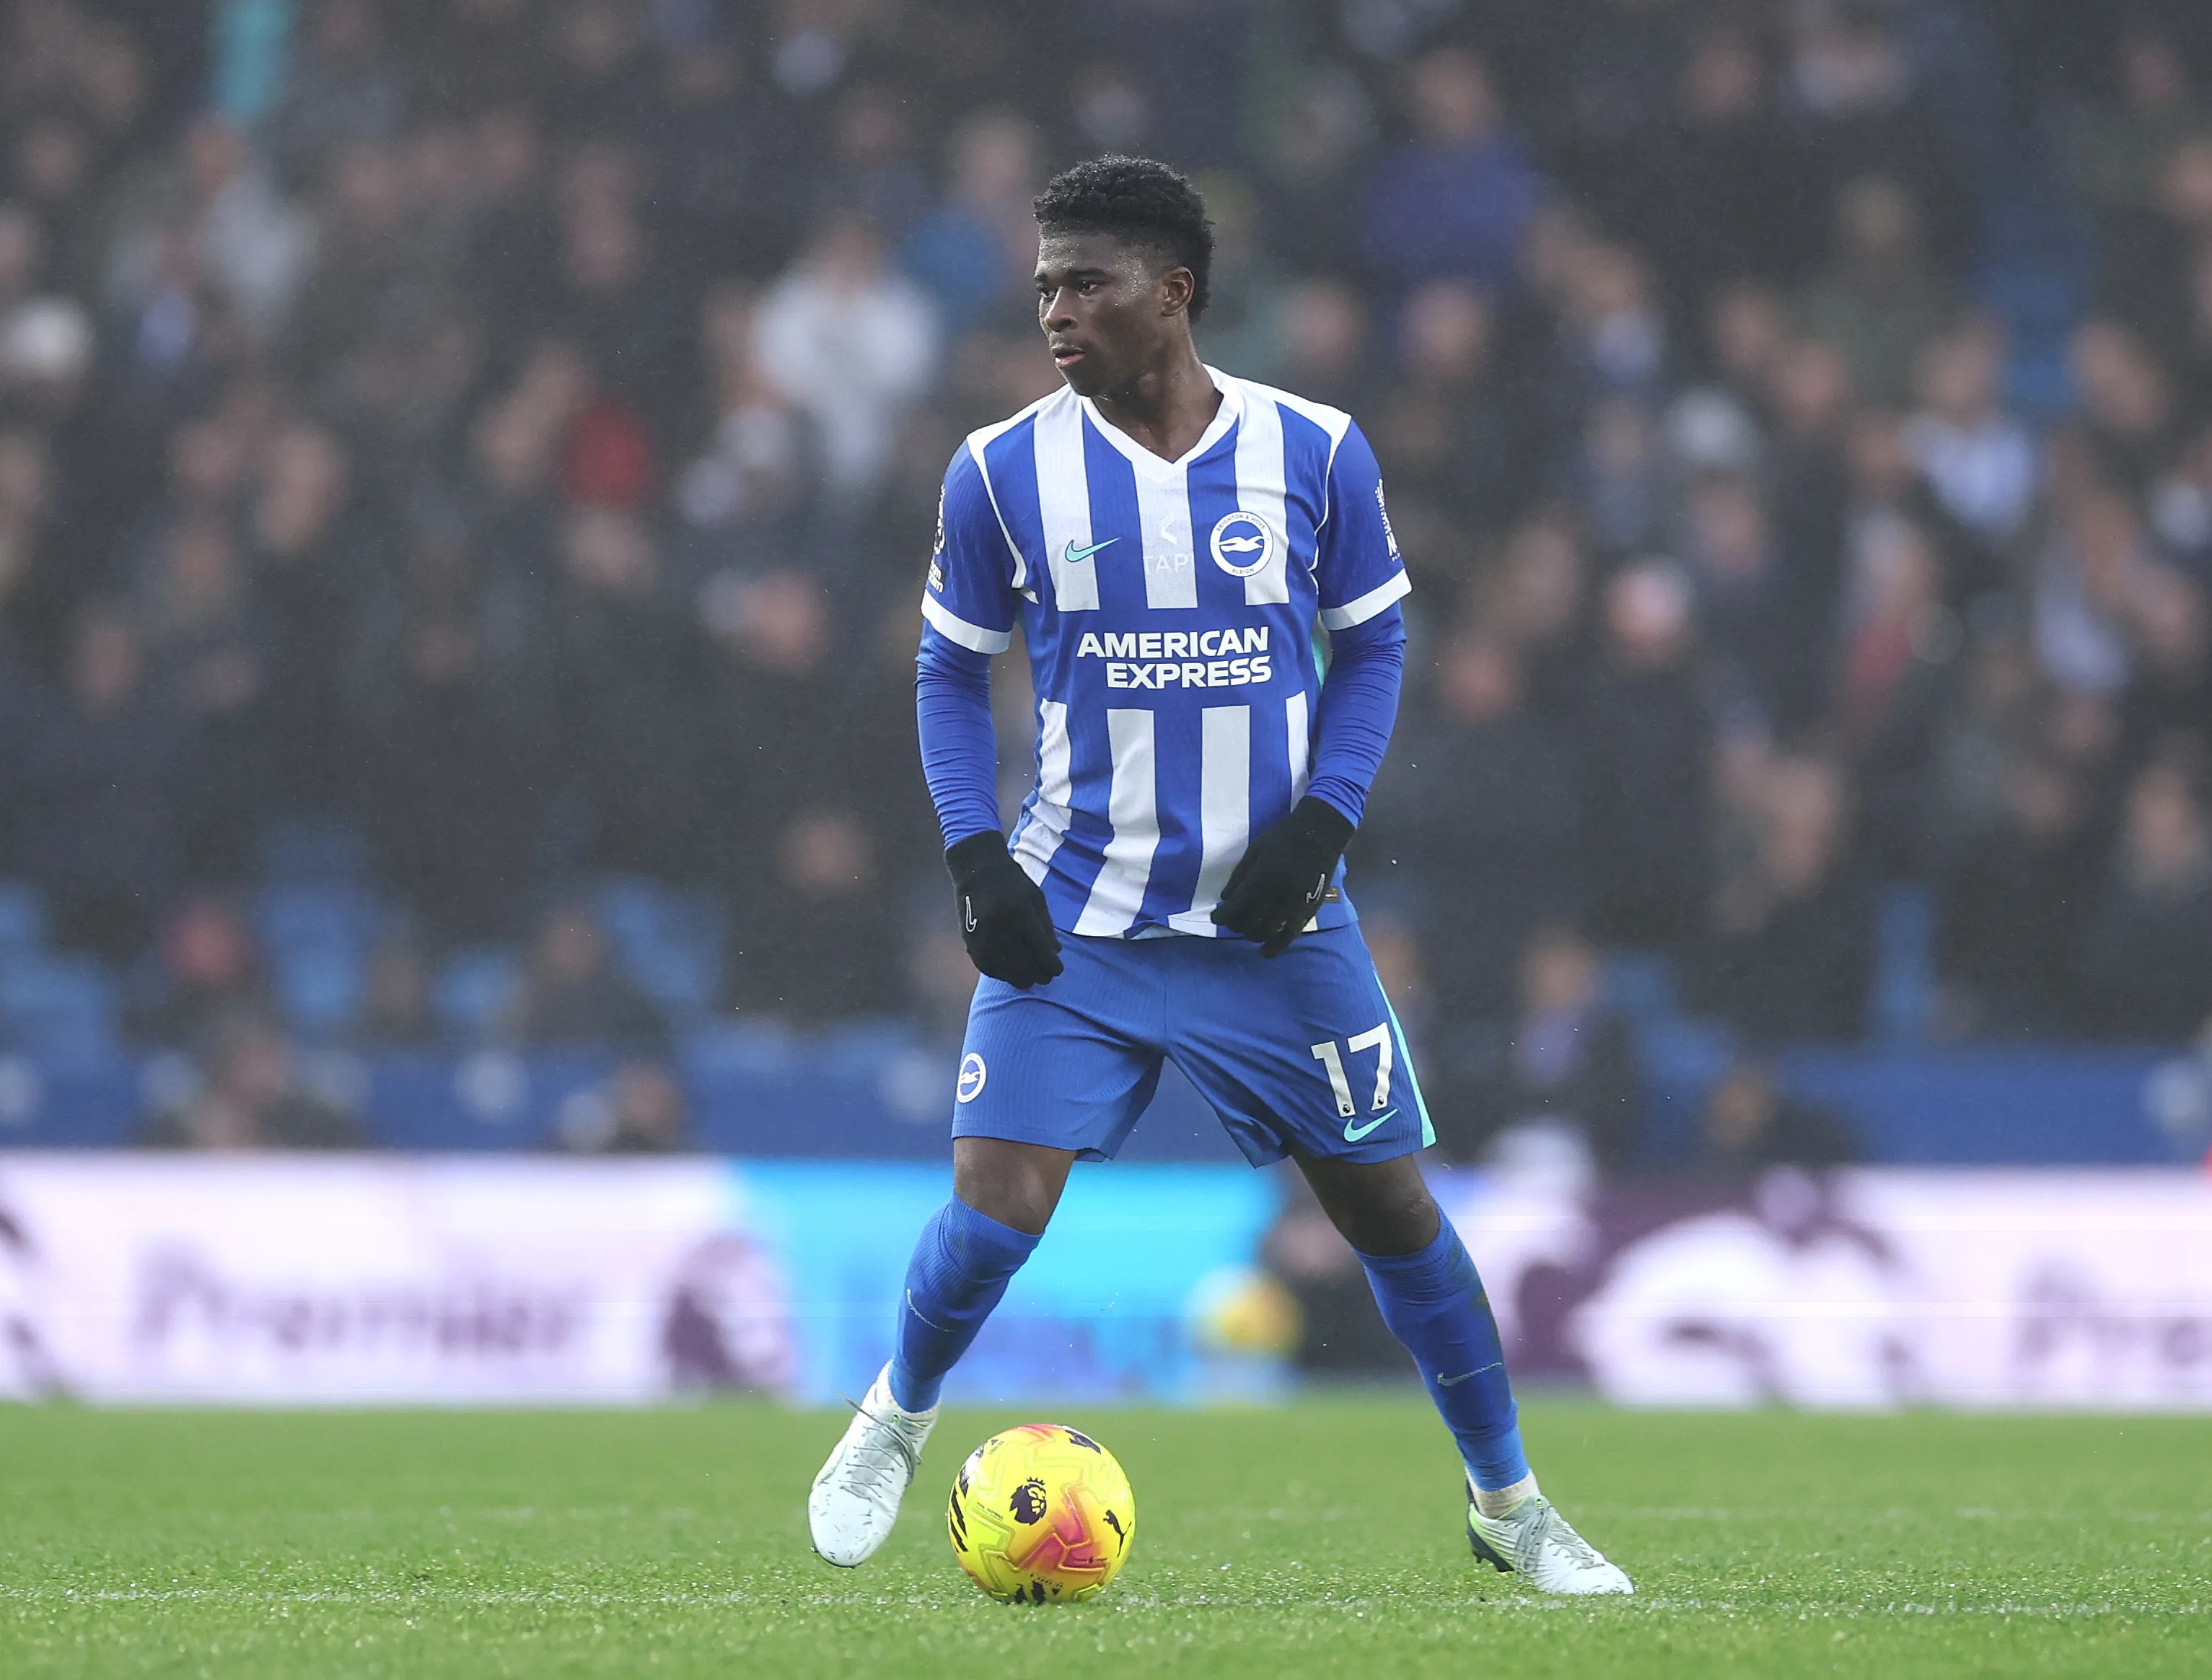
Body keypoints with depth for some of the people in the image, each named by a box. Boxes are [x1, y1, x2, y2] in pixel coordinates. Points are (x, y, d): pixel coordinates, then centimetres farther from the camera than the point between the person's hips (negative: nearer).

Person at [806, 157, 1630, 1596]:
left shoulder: (1315, 453, -4)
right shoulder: (1001, 473, -3)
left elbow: (1374, 646, 7)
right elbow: (953, 672, 7)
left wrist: (1319, 820, -8)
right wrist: (978, 858, -7)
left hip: (1274, 921, 1)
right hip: (1075, 920, -1)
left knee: (1393, 1207, 3)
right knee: (995, 1210, -13)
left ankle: (1510, 1504, 21)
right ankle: (896, 1423, 17)